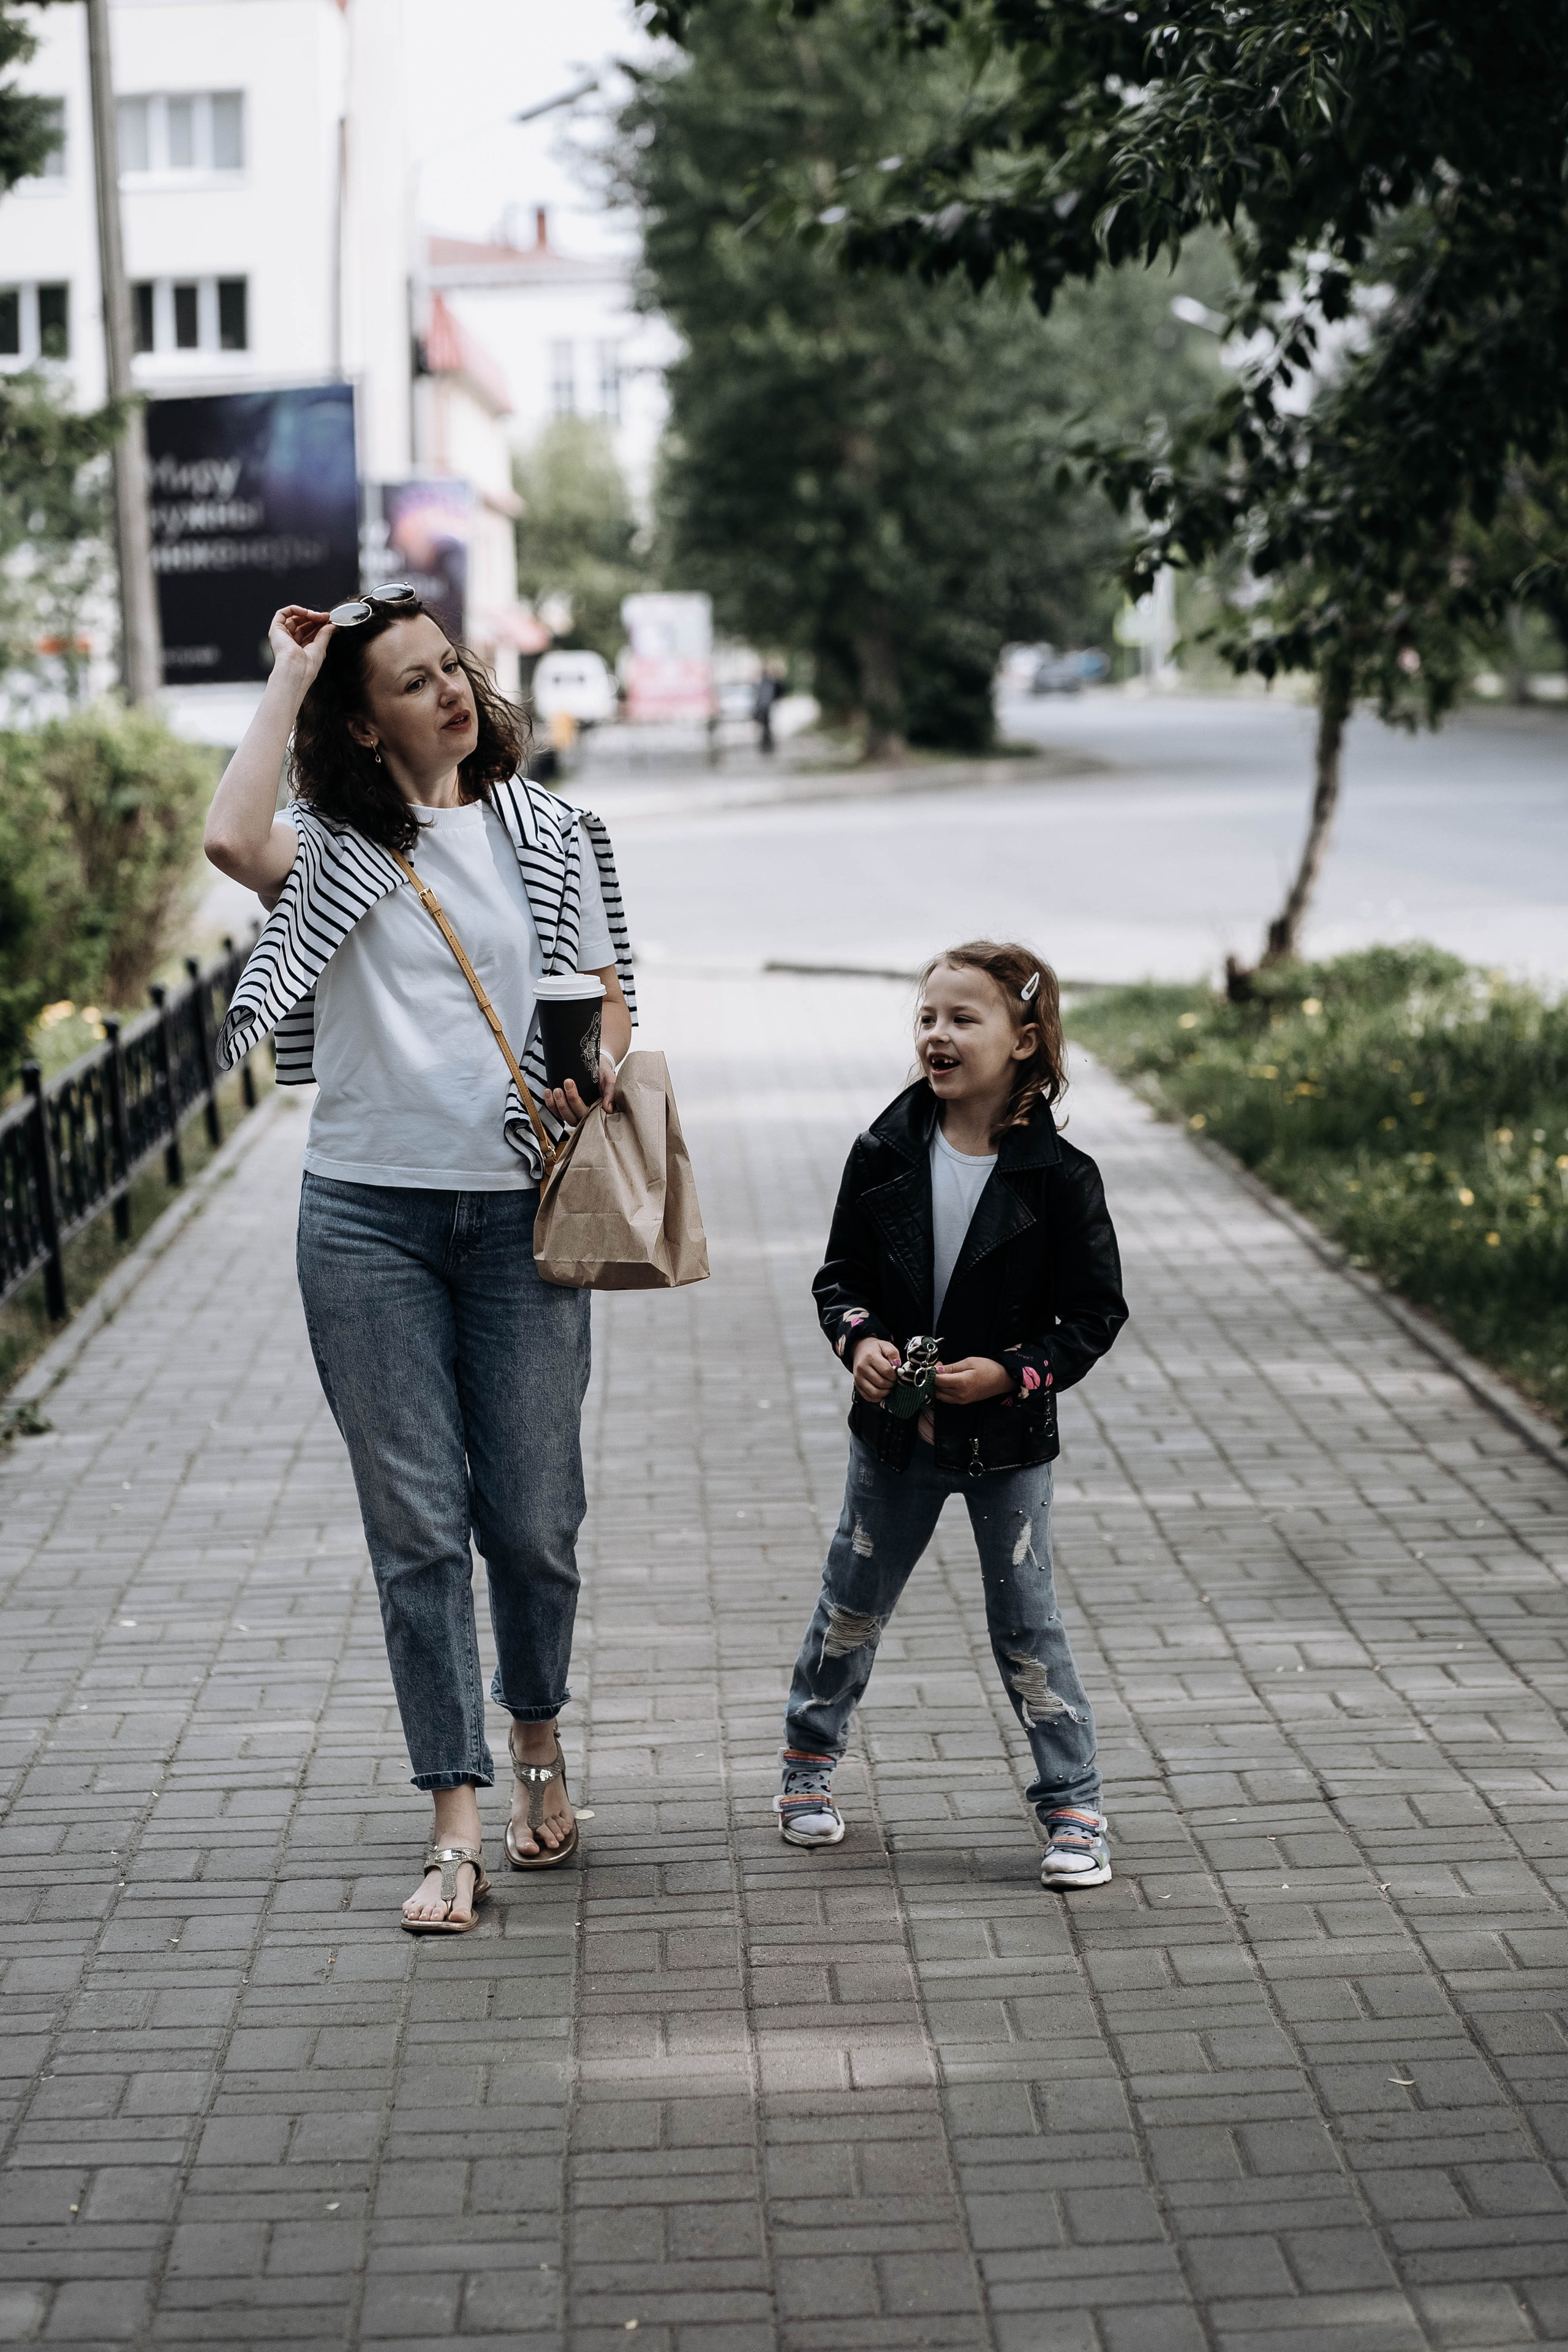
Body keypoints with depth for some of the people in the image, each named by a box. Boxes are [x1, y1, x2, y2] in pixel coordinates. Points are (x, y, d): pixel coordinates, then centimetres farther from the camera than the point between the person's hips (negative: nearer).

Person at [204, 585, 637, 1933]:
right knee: (417, 1526, 1)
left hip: (520, 1214, 1)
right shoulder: (331, 848, -1)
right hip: (368, 1216, -1)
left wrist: (595, 1080, -12)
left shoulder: (550, 836, 6)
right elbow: (233, 839, -24)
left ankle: (540, 1742, 34)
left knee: (532, 1518, 5)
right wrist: (287, 676, -12)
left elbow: (610, 994, 11)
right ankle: (459, 1827, 7)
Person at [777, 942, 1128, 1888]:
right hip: (893, 1432, 3)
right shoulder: (886, 1154, -5)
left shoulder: (1058, 1176, -13)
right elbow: (840, 1272, 5)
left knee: (1027, 1624, 1)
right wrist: (858, 1339, -14)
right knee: (853, 1603, 17)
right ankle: (811, 1755, 38)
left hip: (1008, 1442, -3)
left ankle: (1074, 1805, 13)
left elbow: (1097, 1310, -8)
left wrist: (1011, 1373, -19)